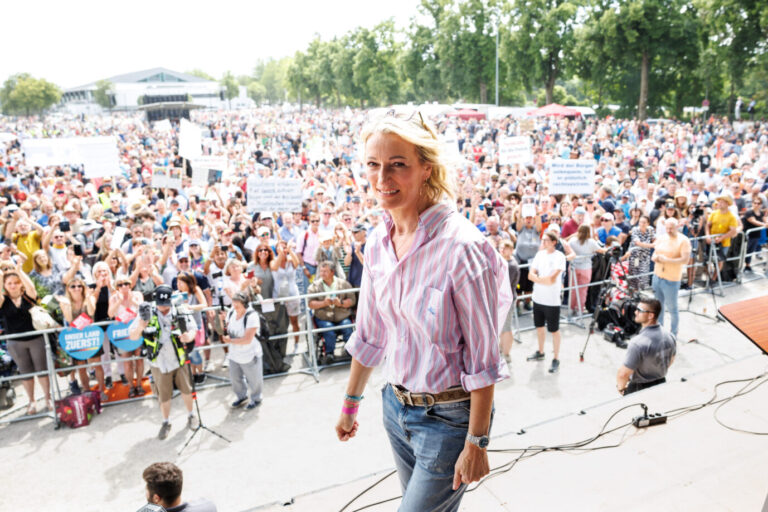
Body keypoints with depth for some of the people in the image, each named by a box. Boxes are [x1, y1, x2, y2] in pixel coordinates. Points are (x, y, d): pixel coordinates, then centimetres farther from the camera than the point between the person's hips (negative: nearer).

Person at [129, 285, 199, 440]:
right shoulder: (147, 313, -12)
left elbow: (193, 330, -7)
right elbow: (132, 336, -11)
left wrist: (188, 337, -31)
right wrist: (141, 325, -32)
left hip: (179, 360, 0)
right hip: (159, 363, 0)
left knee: (186, 389, 15)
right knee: (164, 395, 15)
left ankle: (190, 416, 40)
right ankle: (166, 423, 37)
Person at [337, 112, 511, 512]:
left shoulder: (460, 246, -24)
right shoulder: (378, 242, -3)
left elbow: (483, 357, -19)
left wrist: (476, 443, -15)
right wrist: (350, 403, 15)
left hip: (449, 416, -6)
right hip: (396, 404, 7)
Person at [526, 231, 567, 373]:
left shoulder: (559, 256, -12)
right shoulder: (540, 254, 5)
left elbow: (552, 278, -21)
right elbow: (531, 274, -1)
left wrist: (538, 279, -9)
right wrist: (545, 280, -16)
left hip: (552, 300, -6)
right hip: (538, 297, 6)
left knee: (554, 330, 6)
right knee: (539, 326, 19)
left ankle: (556, 359, 18)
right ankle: (540, 352, 37)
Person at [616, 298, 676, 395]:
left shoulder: (637, 343, -32)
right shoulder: (669, 336, -8)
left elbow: (623, 374, -29)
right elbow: (671, 360, 11)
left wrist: (620, 387, -8)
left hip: (639, 389, -7)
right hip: (661, 384, 7)